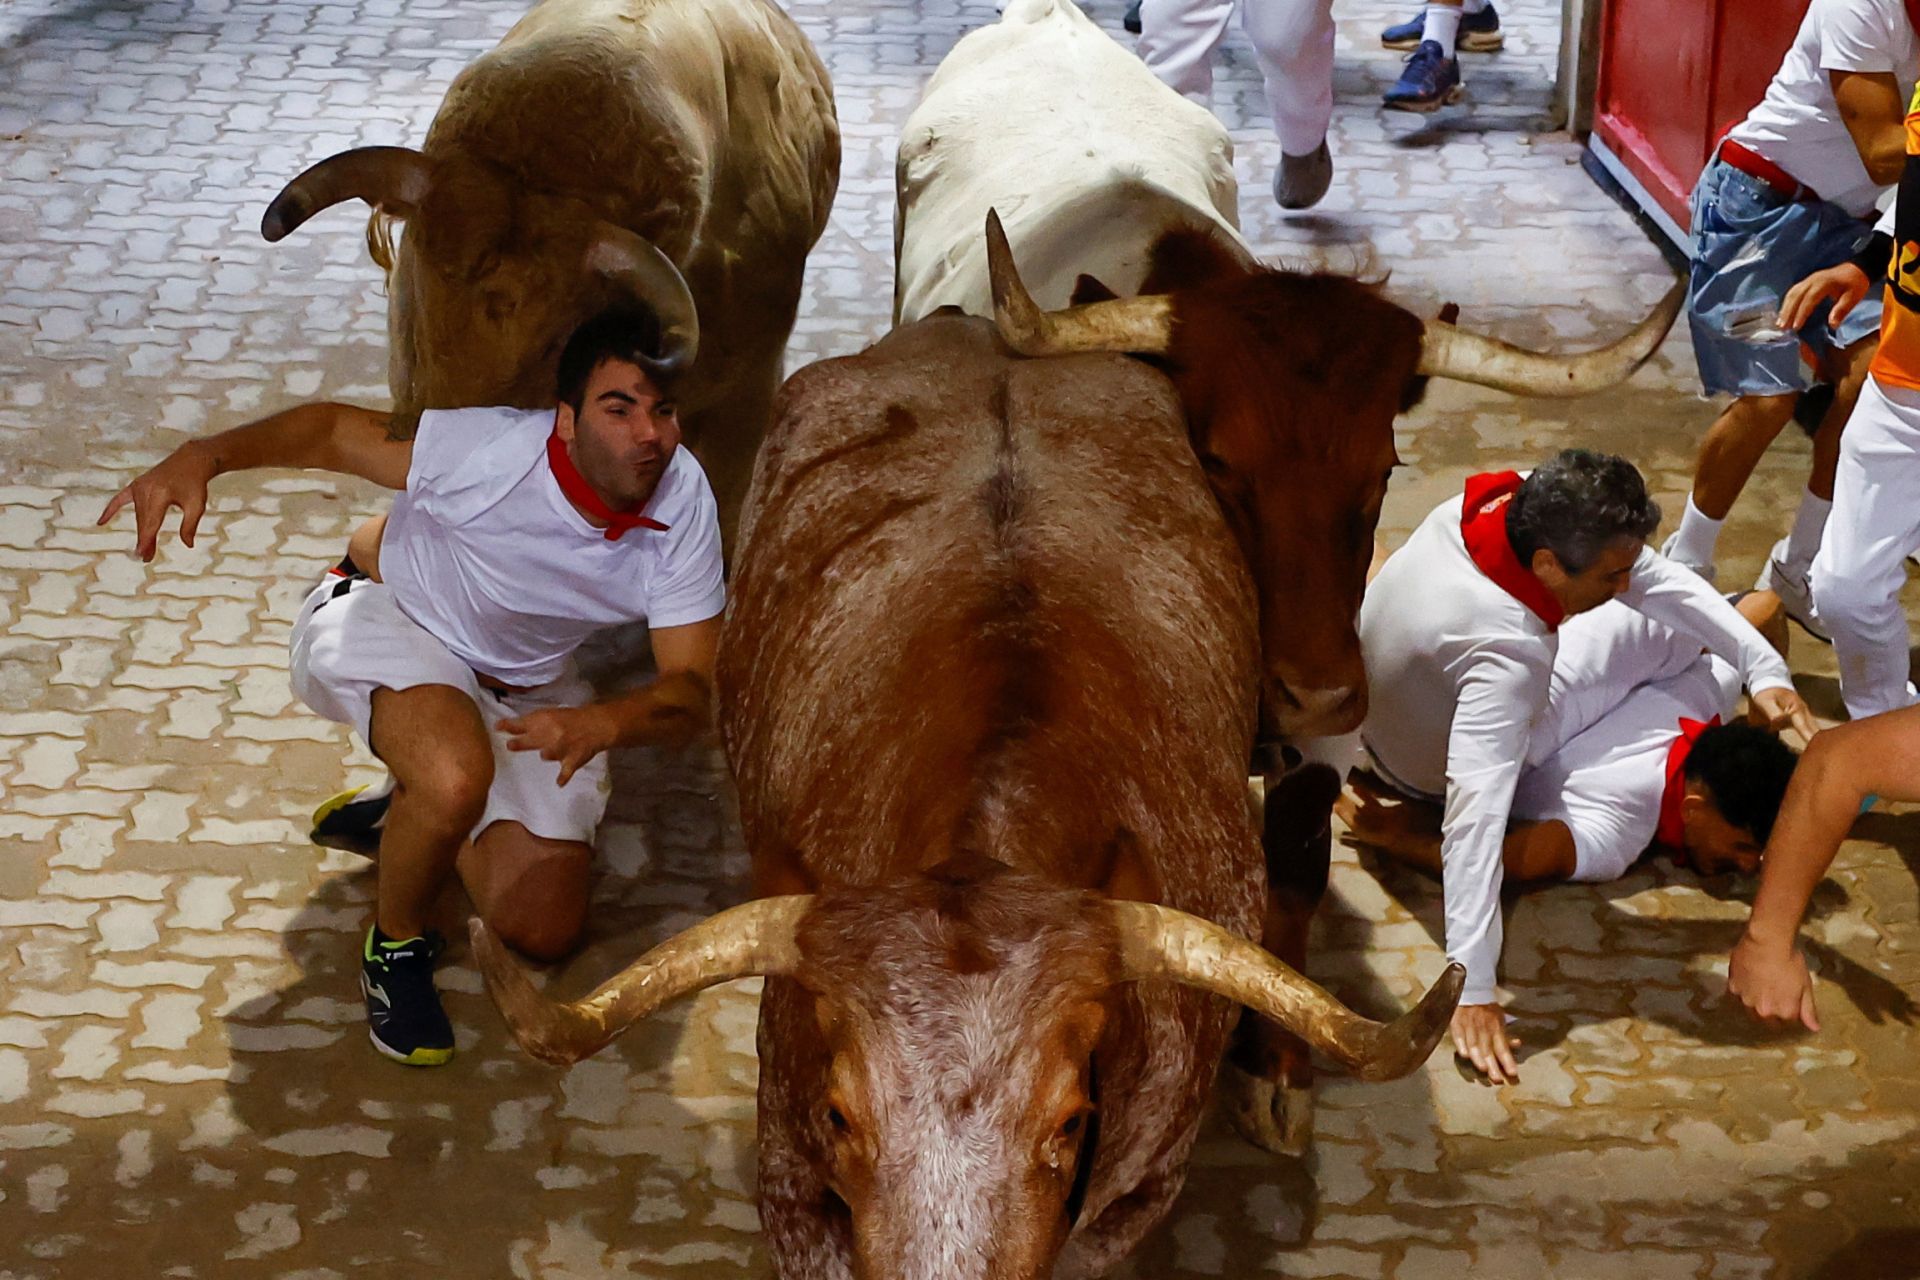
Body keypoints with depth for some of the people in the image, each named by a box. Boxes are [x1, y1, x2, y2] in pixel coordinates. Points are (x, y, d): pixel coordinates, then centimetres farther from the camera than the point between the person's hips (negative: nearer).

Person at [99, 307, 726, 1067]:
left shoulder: (683, 504, -25)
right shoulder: (487, 451, -36)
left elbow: (690, 691, -24)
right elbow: (335, 431, -22)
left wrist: (602, 722, -47)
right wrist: (204, 456, -40)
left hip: (527, 692, 5)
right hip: (387, 620, -5)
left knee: (543, 933, -1)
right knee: (457, 778, -39)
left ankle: (409, 812, 29)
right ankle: (395, 945, -7)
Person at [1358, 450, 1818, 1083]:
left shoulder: (1519, 501, -28)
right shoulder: (1510, 656, -48)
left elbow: (1655, 577, -23)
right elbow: (1475, 816, -54)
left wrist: (1764, 667, -33)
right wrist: (1472, 992, -58)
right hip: (1419, 779, -6)